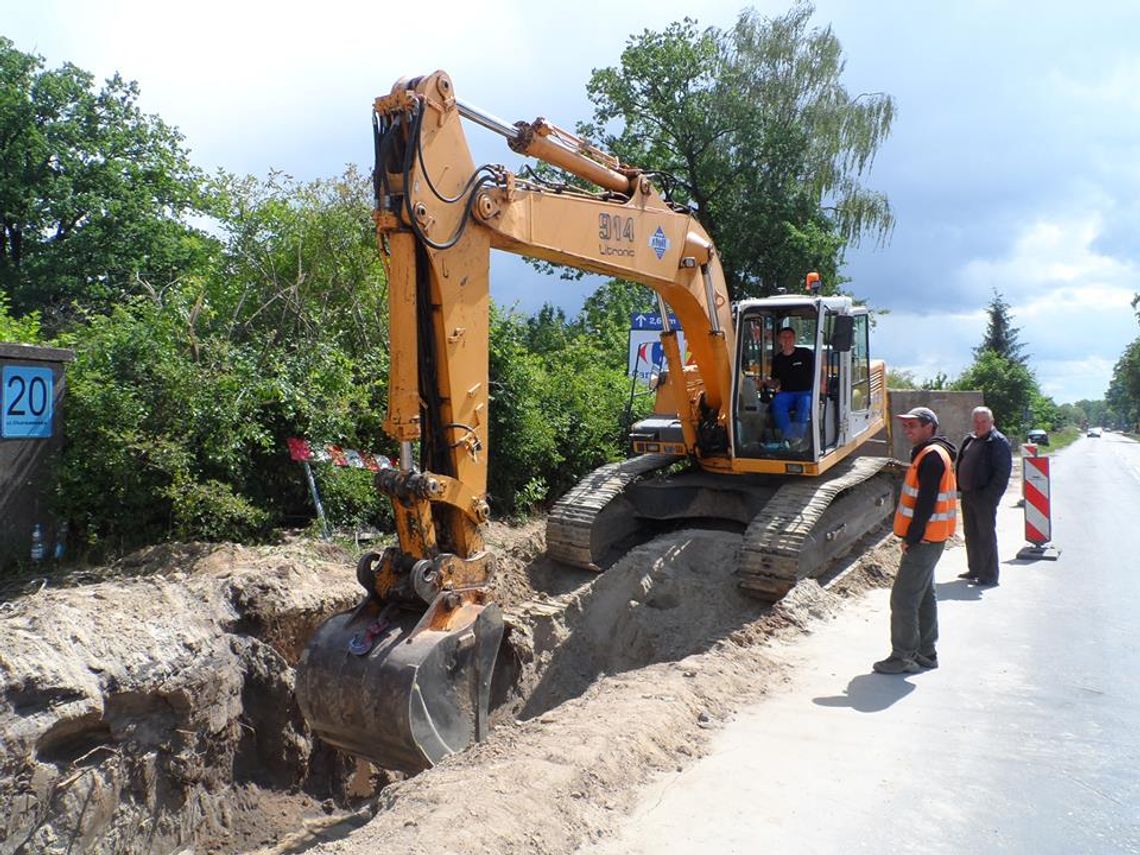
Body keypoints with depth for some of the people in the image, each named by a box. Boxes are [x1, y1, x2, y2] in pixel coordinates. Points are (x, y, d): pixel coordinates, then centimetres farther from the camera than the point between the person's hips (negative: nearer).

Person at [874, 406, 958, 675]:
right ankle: (926, 653, 25)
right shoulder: (930, 453, 15)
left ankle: (903, 657, -1)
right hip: (928, 539, 11)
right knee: (924, 595, 16)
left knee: (903, 597, -7)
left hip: (924, 539, -11)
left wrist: (912, 537, -20)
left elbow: (926, 503, -22)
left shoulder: (932, 456, -17)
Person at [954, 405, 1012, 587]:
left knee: (986, 536, -3)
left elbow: (1002, 472, -16)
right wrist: (959, 487, 11)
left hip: (985, 497, -8)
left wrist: (990, 495, -20)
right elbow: (960, 464, 21)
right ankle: (974, 570, 28)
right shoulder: (969, 440, 14)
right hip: (968, 495, 8)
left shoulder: (999, 442, -11)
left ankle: (990, 576, 5)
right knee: (971, 534, 15)